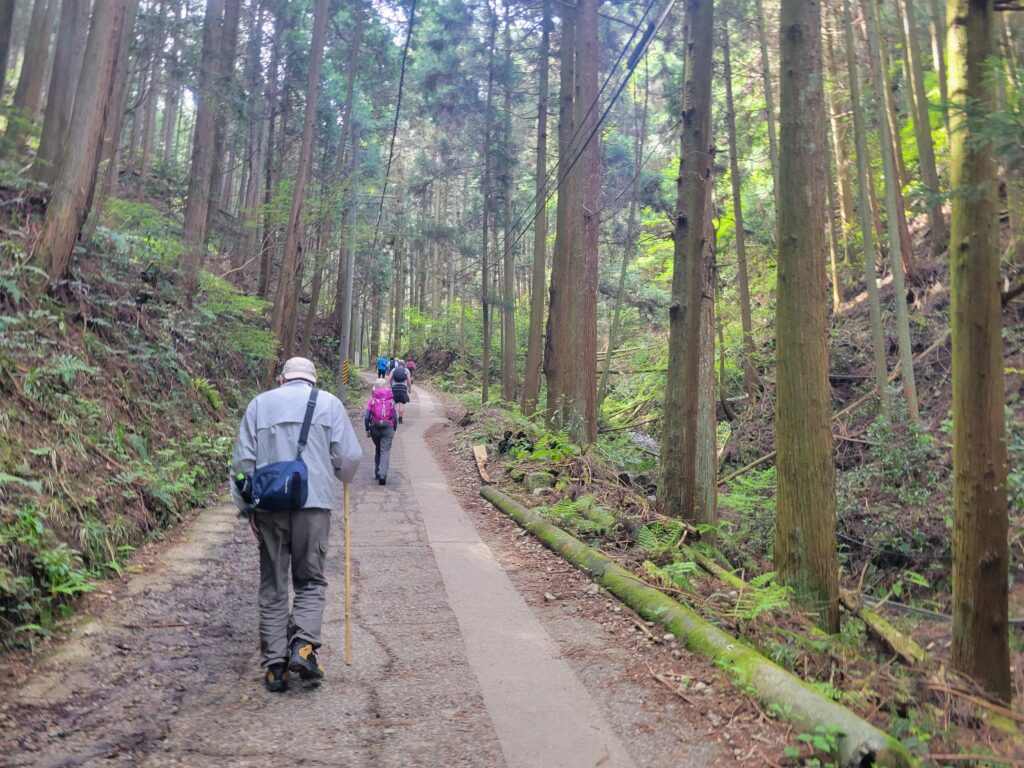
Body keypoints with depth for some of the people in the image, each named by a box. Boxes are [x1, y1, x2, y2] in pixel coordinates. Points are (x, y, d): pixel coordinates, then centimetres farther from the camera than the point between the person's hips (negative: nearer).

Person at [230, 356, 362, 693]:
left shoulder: (260, 403, 10)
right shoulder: (328, 403, 5)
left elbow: (243, 460, 6)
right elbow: (350, 456, -1)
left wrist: (246, 507, 13)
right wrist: (340, 477, 20)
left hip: (268, 506, 2)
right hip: (314, 502, -2)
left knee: (272, 586, 10)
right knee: (310, 580, 11)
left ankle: (275, 665, 12)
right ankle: (303, 645, -7)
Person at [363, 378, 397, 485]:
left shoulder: (372, 400, -3)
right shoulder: (391, 400, -1)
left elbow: (366, 416, -6)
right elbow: (395, 417, 0)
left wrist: (367, 429, 5)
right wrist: (394, 429, 11)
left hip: (375, 428, 1)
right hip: (388, 428, -1)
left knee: (377, 449, 20)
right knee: (385, 451, -3)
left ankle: (377, 473, 27)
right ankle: (382, 475, -17)